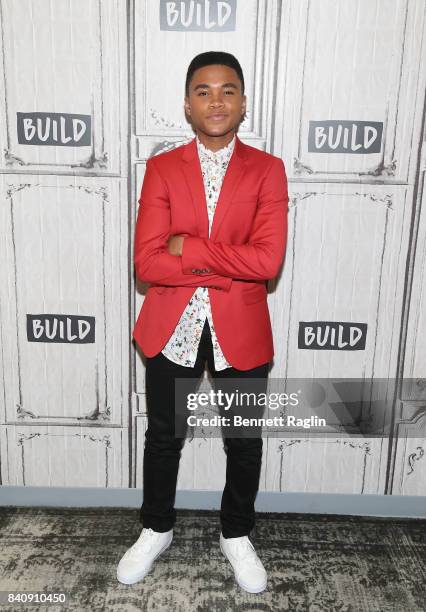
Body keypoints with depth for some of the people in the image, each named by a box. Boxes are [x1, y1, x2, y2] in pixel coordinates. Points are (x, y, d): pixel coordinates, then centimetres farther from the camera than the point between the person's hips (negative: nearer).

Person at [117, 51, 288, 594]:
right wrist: (228, 268, -19)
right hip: (171, 329, 1)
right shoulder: (161, 168, -2)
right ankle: (156, 530, 43)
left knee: (244, 441, 16)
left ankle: (236, 536, 42)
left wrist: (188, 248, -17)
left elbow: (269, 260, -16)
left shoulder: (268, 169, -3)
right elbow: (147, 263, -13)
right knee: (163, 436, 17)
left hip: (241, 332, 0)